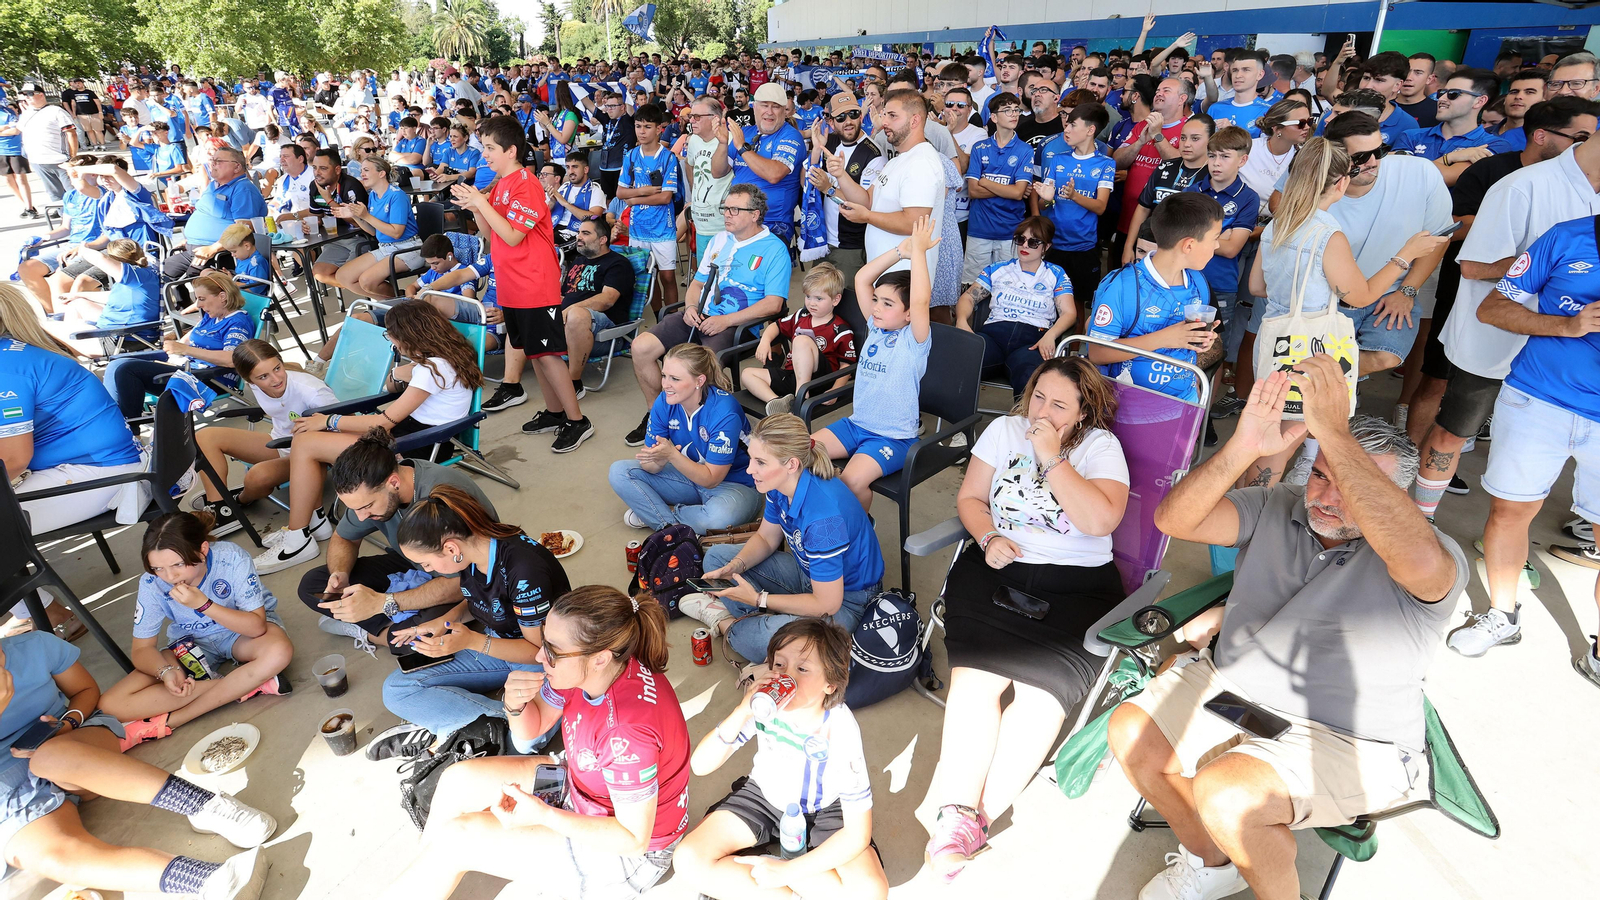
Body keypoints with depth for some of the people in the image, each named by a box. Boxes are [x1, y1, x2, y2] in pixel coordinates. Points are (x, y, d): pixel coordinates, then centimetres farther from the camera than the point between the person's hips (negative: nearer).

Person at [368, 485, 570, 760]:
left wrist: (472, 641, -29)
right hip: (494, 644, 8)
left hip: (543, 664, -8)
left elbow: (539, 650, -20)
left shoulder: (524, 568, -30)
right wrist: (441, 623, -4)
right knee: (395, 689, -9)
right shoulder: (468, 551, -6)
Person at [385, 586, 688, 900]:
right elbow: (530, 730, 1)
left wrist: (543, 815, -29)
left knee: (455, 838, -10)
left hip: (624, 851, -7)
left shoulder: (629, 730, -38)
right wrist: (515, 705, -22)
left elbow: (634, 839, -26)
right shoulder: (583, 669, -16)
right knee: (459, 779, 3)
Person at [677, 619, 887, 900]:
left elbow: (857, 833, -24)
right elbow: (700, 766, -26)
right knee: (689, 861, -19)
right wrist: (742, 711, -41)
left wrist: (788, 870, -27)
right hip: (764, 796, 1)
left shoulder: (840, 730, -30)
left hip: (824, 810, -1)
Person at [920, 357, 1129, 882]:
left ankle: (967, 817, -20)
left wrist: (1052, 457, -13)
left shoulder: (1100, 446, 1)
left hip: (1076, 582, -2)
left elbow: (1101, 520, -15)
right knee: (976, 672, -21)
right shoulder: (1005, 430, 11)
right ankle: (961, 811, -23)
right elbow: (970, 497, 13)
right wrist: (988, 537, -7)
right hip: (997, 565, 2)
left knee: (1042, 686, -22)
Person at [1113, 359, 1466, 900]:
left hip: (1344, 740, -6)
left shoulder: (1435, 563, -16)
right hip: (1228, 688, 6)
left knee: (1223, 794, -29)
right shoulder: (1275, 509, -1)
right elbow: (1174, 520, -14)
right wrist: (1244, 447, -31)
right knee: (1129, 730, -9)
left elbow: (1420, 558, -43)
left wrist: (1332, 432, -44)